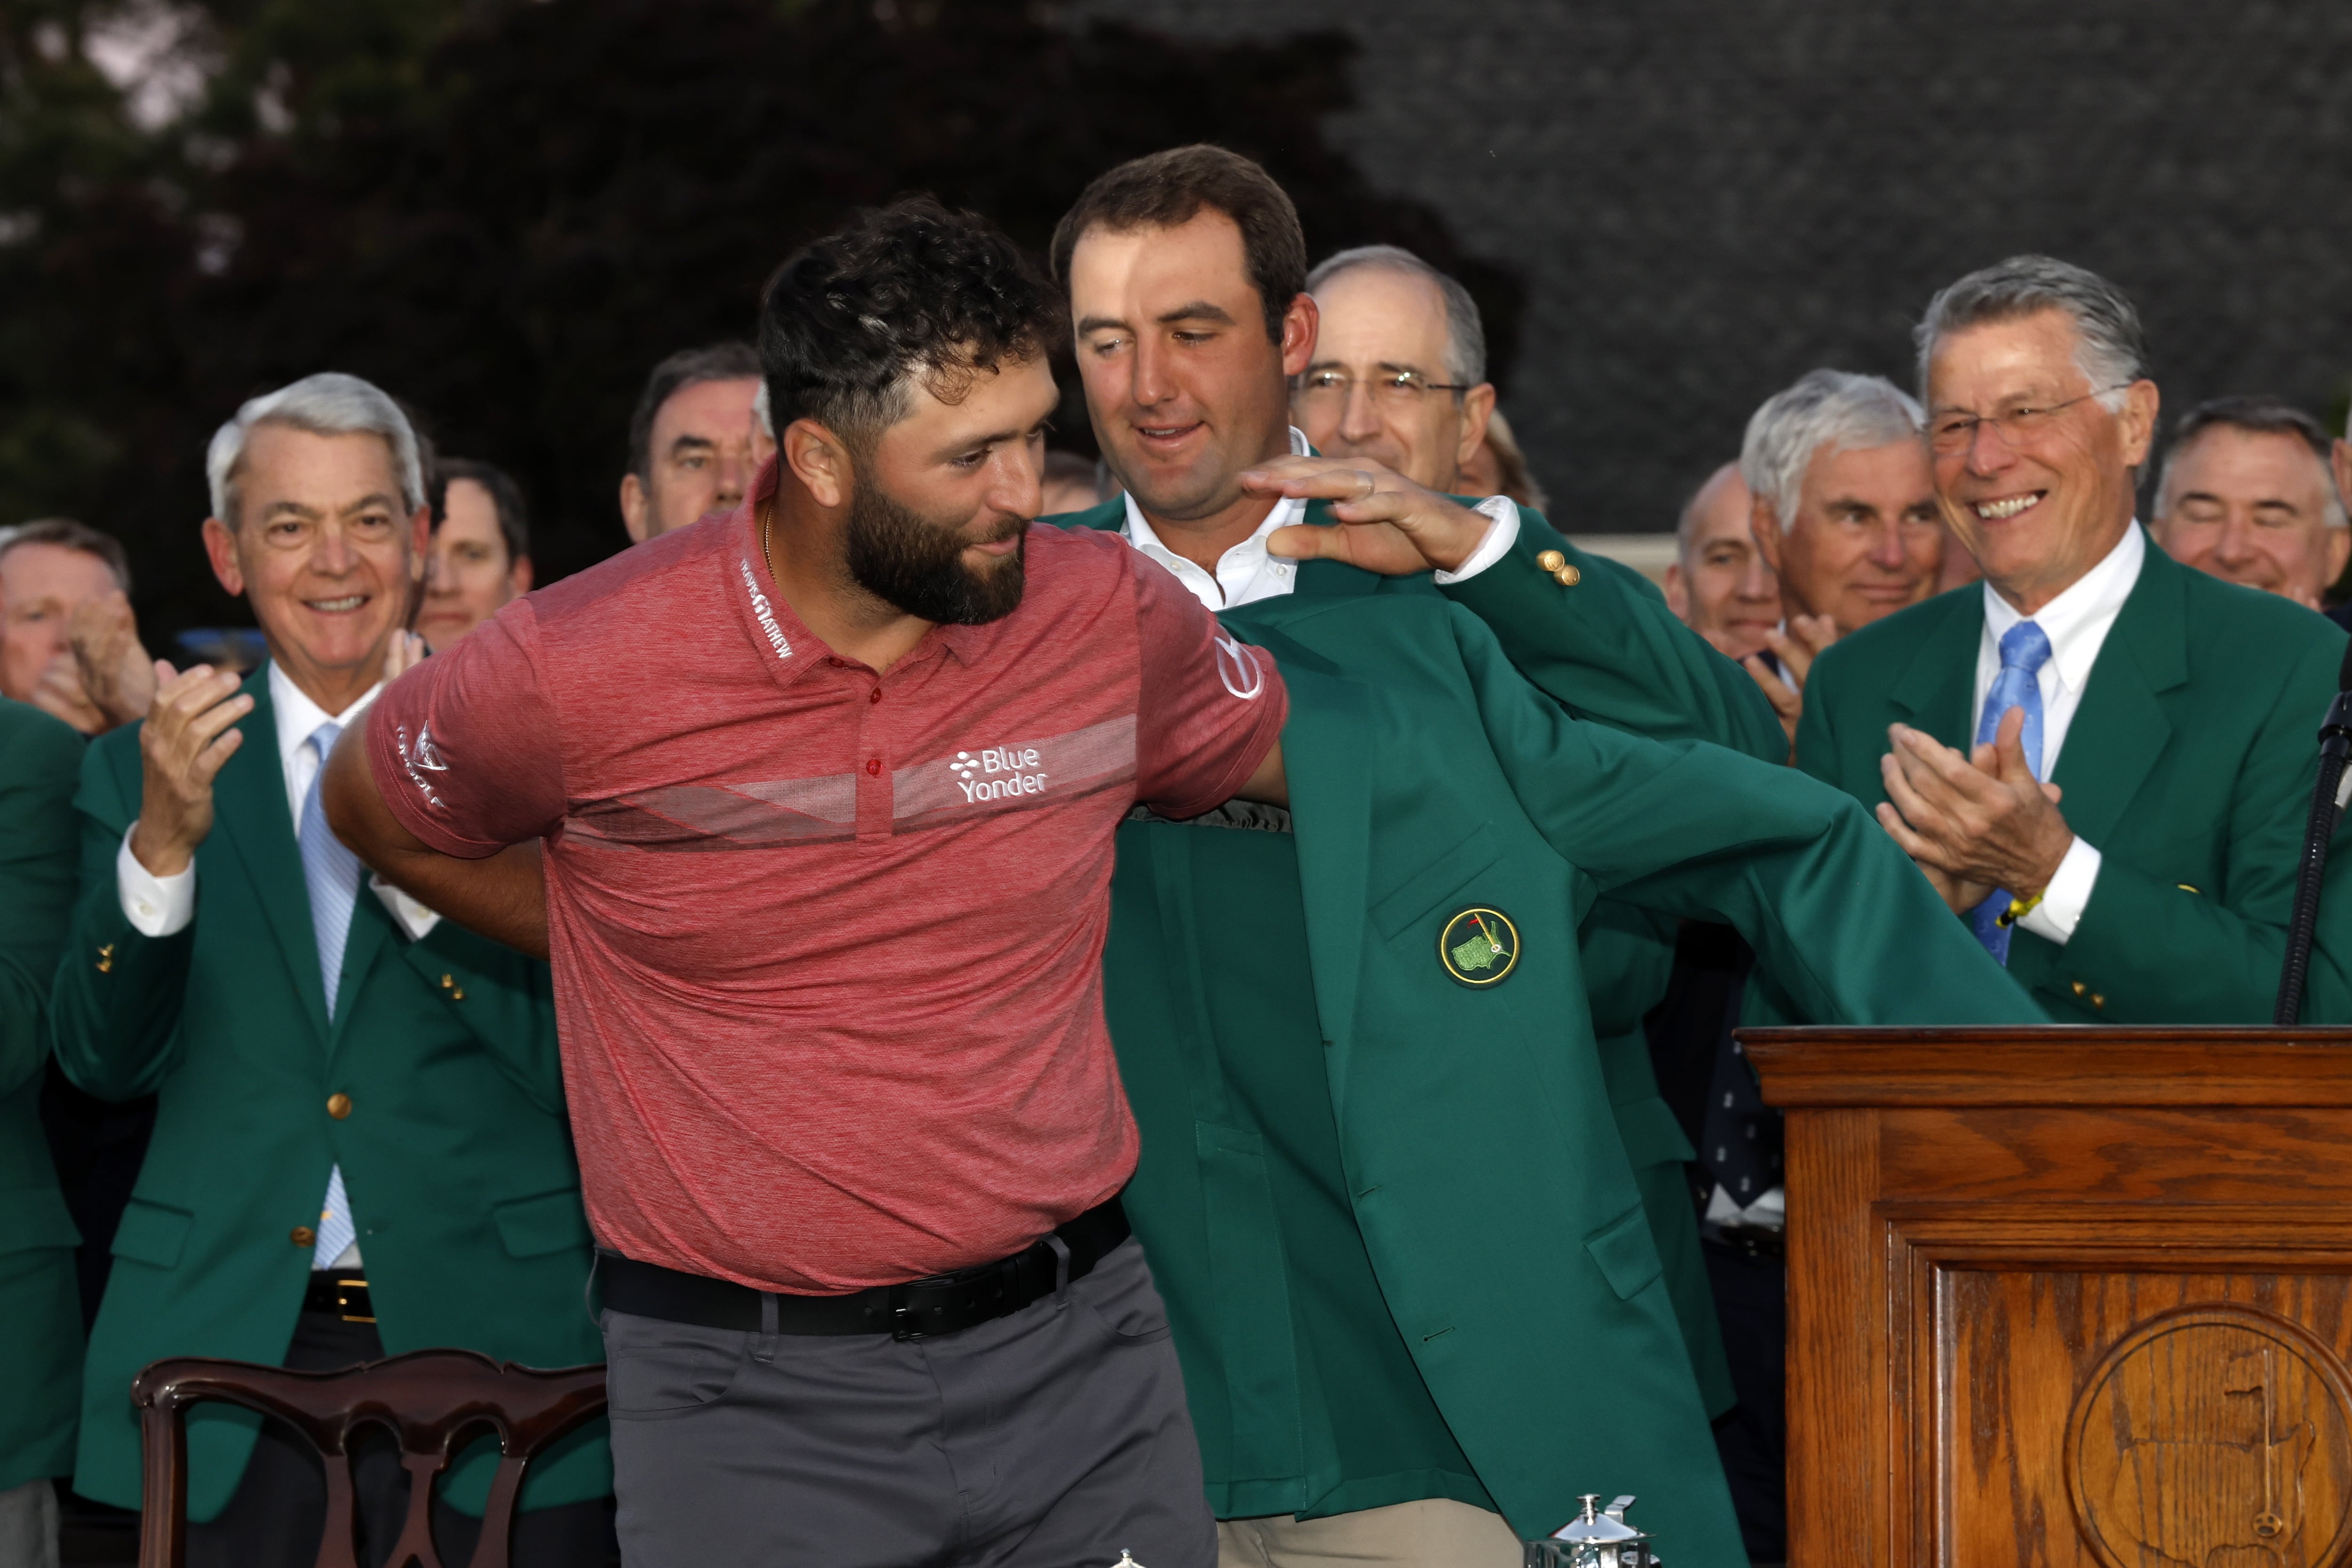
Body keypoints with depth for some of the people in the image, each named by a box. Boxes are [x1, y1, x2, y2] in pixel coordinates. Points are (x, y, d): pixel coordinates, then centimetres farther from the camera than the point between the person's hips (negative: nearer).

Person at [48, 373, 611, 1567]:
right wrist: (164, 843, -16)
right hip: (228, 1360, 1)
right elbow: (103, 1060, -1)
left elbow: (574, 1056, -6)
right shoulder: (144, 769, 8)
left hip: (494, 1343, -1)